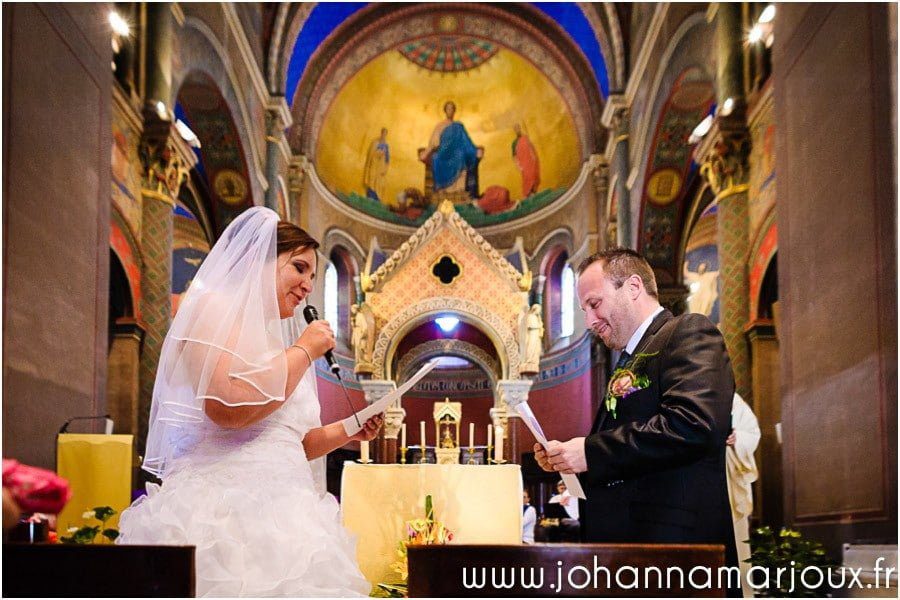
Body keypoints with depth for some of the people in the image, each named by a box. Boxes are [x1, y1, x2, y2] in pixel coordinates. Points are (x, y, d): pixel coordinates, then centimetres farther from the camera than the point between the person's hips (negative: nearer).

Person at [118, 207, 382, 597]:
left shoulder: (267, 338, 23)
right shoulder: (214, 306, -2)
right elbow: (228, 406, -20)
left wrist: (346, 432, 16)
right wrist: (303, 350, -8)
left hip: (277, 514, 9)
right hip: (224, 507, -9)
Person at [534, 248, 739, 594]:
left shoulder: (689, 333, -5)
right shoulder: (629, 363, 22)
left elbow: (692, 425, -22)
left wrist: (591, 452, -17)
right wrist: (568, 459, 7)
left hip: (674, 542, -9)